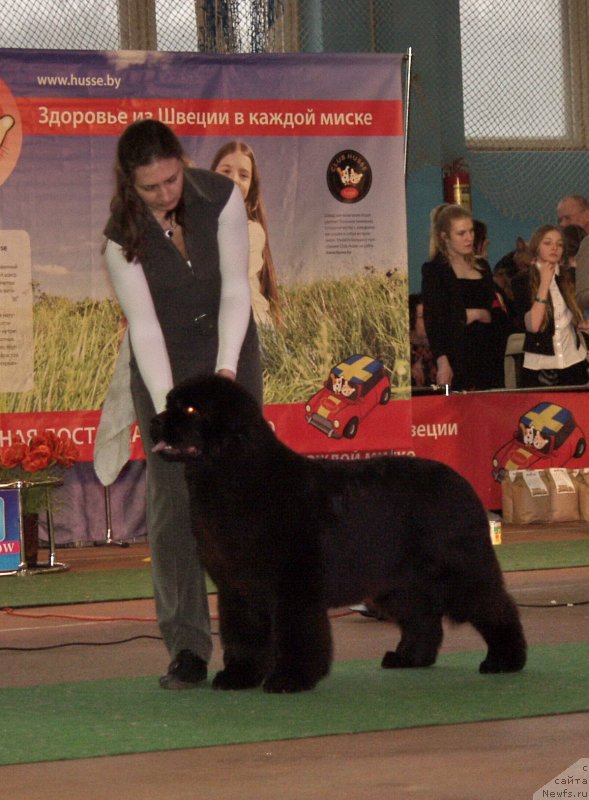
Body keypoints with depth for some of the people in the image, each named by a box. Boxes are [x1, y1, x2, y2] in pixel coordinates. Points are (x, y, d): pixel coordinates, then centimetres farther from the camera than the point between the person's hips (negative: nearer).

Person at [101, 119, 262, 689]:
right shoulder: (122, 236, -17)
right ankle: (187, 647, -8)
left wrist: (226, 370, -25)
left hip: (229, 350, 1)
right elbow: (144, 327, -19)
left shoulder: (221, 198, -15)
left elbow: (235, 290, -14)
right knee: (172, 501, -7)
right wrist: (167, 408, -28)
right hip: (161, 363, -1)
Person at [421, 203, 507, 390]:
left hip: (488, 359, 5)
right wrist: (442, 363, -19)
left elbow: (500, 316, 17)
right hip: (457, 359, -5)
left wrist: (479, 315, -5)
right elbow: (432, 320, -7)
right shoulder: (434, 270, 1)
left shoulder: (482, 267, 18)